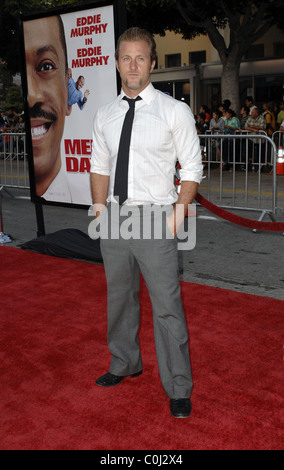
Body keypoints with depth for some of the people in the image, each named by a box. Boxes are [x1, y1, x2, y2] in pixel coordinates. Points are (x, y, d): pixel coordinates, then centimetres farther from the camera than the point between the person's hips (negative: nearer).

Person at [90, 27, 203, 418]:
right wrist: (99, 205, 3)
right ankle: (125, 364, 41)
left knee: (167, 307, -2)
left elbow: (192, 168, -2)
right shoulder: (105, 116, 8)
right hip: (114, 217, 5)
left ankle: (178, 389, 15)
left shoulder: (175, 111, -4)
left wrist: (179, 211, -12)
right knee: (119, 298, 18)